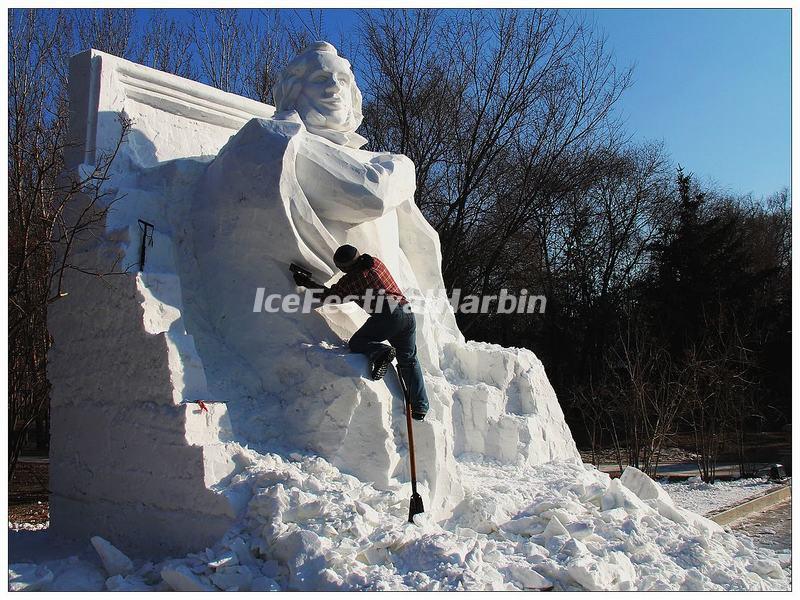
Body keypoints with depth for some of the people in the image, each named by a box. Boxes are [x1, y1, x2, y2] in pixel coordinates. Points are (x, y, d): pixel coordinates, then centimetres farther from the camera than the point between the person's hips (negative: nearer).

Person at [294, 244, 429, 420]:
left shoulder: (351, 280, -2)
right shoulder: (375, 262, 16)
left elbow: (330, 295, 10)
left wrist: (306, 282, 20)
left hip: (387, 316, -7)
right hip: (408, 313, 7)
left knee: (356, 343, 9)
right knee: (409, 360, 14)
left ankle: (382, 353, -21)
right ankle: (420, 407, 10)